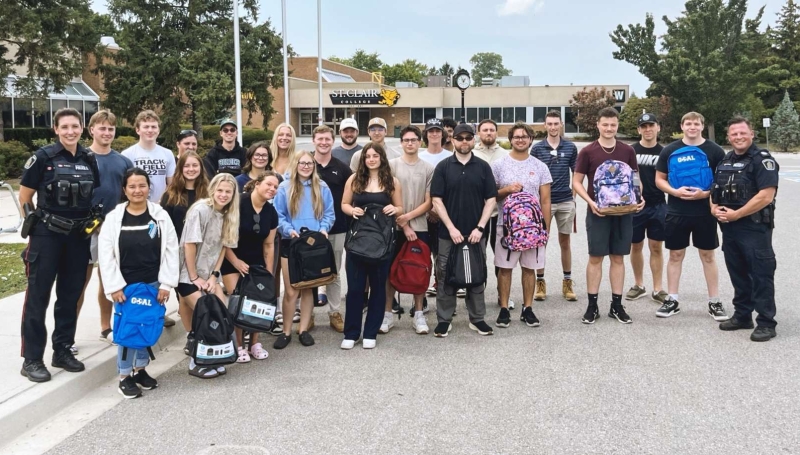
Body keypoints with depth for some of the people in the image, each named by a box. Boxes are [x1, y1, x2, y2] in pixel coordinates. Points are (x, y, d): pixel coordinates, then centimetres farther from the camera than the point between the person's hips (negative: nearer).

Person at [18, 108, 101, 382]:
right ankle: (31, 359, 7)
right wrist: (36, 223, -2)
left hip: (79, 236, 5)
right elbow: (24, 198, -3)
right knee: (38, 295, 0)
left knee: (70, 295, 11)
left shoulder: (89, 159, 6)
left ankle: (63, 350, 23)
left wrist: (94, 220, 3)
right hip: (47, 235, -4)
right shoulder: (43, 157, -7)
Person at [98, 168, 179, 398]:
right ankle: (124, 376, 15)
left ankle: (140, 369, 29)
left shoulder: (161, 216, -2)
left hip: (153, 284, 2)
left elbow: (171, 250, -2)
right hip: (126, 285, -2)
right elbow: (106, 255, -5)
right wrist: (114, 286, -10)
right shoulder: (114, 218, -5)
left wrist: (166, 283, -6)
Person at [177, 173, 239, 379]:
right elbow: (189, 245, -19)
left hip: (207, 274, 7)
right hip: (188, 274, -7)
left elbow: (223, 247, 6)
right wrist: (194, 277, -15)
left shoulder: (228, 215, 3)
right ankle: (196, 363, 7)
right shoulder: (201, 210, -18)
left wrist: (214, 275, -2)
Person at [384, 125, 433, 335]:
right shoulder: (391, 165, 1)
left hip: (420, 228, 1)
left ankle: (419, 314, 17)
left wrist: (408, 216, -13)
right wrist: (404, 226, -8)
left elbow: (429, 202, 1)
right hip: (395, 227, -1)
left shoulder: (429, 168, 3)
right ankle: (388, 313, 14)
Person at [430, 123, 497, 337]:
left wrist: (480, 227, -9)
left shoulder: (483, 167, 4)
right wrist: (451, 228, -12)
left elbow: (491, 199, 1)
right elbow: (437, 200, -4)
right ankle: (444, 319, 16)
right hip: (448, 233, -1)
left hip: (475, 233, 1)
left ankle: (477, 318, 21)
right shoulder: (443, 167, 0)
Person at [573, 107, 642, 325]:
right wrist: (590, 202, -16)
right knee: (595, 258, 2)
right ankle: (592, 306, 11)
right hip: (597, 212, -2)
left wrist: (639, 198, -7)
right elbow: (576, 181, -1)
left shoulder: (628, 151, 4)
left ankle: (617, 305, 17)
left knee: (618, 258, 8)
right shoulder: (588, 152, -3)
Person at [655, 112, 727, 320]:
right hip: (676, 212, 1)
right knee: (675, 255, 7)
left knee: (708, 256, 6)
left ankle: (714, 302, 15)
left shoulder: (714, 150, 0)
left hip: (705, 213, -1)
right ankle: (672, 300, 17)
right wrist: (675, 191, -14)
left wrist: (706, 193, -16)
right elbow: (659, 179, 5)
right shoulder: (670, 150, 3)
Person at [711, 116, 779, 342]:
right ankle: (742, 316, 26)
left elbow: (766, 196, -19)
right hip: (729, 228, 8)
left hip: (755, 228, -7)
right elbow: (715, 190, 22)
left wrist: (736, 214, -17)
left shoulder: (762, 159, -9)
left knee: (761, 275, -3)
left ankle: (766, 323, 4)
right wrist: (714, 208, 0)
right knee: (738, 273, 15)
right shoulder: (725, 161, 14)